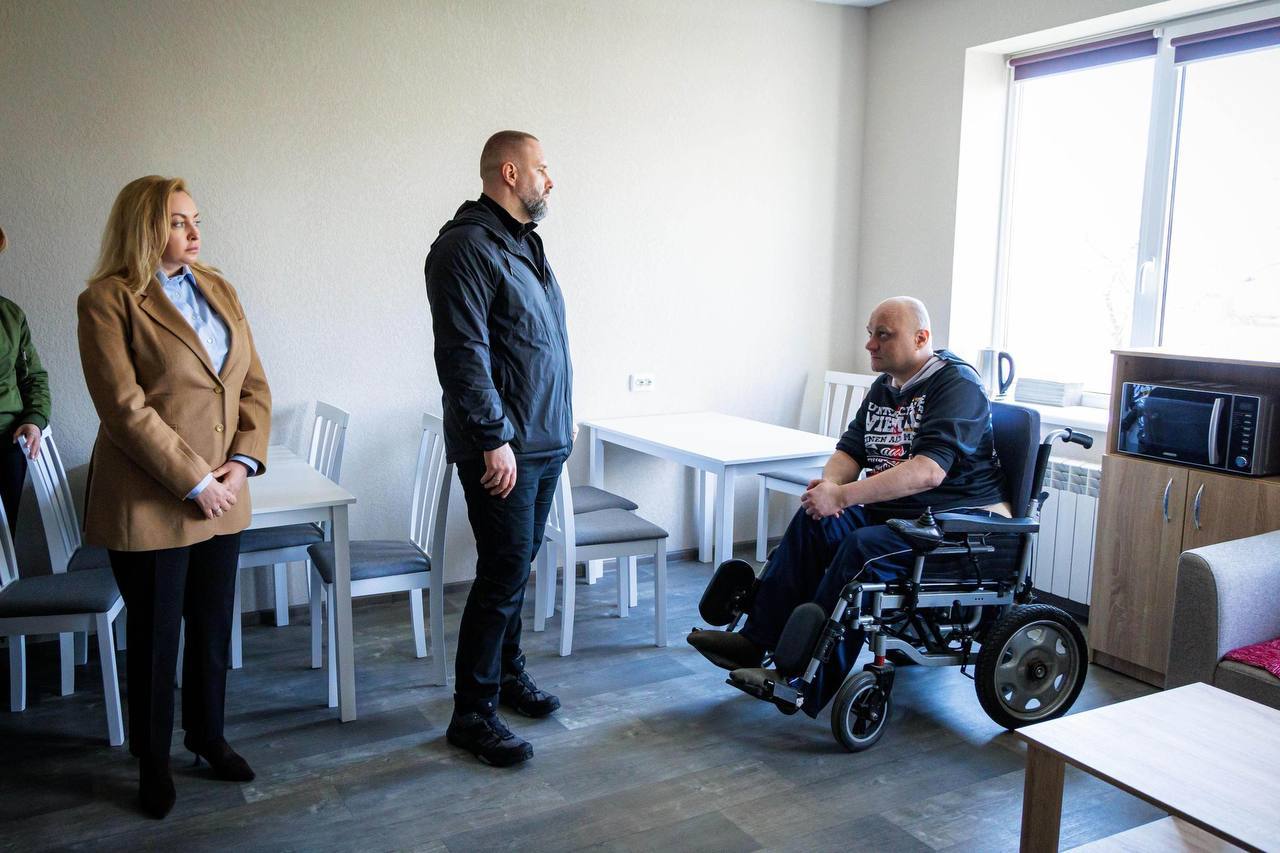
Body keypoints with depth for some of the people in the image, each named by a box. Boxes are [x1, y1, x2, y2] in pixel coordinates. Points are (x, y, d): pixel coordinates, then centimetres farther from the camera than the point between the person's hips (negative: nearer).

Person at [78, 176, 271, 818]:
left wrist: (241, 464, -5)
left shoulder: (218, 289, 9)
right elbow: (126, 408, -16)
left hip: (222, 496, 5)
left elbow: (254, 385, 7)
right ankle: (152, 759, 30)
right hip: (148, 505, -5)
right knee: (155, 637, 10)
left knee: (213, 626, 16)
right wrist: (195, 483, -16)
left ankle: (207, 736, 36)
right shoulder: (107, 301, -9)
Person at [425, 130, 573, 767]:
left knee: (516, 566, 18)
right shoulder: (467, 246, -14)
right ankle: (472, 714, 8)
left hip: (545, 442, 9)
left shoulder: (523, 243, 17)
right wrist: (494, 438, -23)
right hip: (502, 448, -9)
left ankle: (507, 674, 34)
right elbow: (463, 353, -21)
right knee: (504, 573, -5)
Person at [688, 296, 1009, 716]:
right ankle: (755, 640, -14)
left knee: (863, 547, -31)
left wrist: (842, 496, -30)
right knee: (814, 520, -12)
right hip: (897, 510, 8)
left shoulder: (956, 384, -15)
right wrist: (830, 483, -15)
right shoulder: (883, 388, 13)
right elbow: (850, 449, 11)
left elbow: (929, 471, -28)